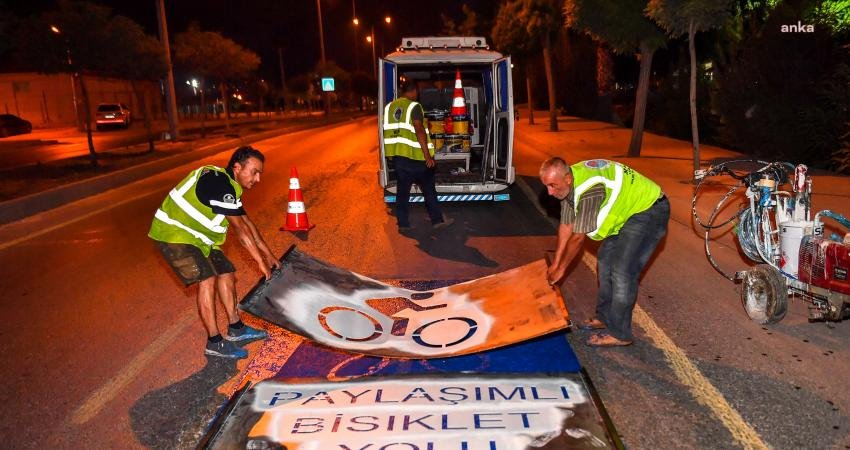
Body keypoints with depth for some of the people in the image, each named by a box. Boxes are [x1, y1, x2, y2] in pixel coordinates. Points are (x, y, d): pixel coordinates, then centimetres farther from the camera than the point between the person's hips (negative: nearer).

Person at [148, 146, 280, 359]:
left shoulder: (229, 185, 7)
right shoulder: (220, 184, -25)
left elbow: (247, 222, 12)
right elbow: (241, 229, -25)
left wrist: (268, 254, 12)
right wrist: (261, 262, -20)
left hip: (195, 235, 10)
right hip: (173, 233, -10)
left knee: (226, 272, 8)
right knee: (207, 278, -18)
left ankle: (236, 328, 18)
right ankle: (214, 342, -11)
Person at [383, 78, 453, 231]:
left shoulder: (389, 107, 10)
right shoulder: (414, 106, -11)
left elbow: (387, 131, 15)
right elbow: (419, 131, -20)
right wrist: (427, 155, -21)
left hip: (397, 155, 6)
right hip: (414, 155, -5)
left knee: (402, 190, 11)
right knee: (429, 189, 7)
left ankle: (403, 223, 12)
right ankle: (437, 220, 13)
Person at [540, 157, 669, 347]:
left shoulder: (588, 189, -35)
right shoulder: (567, 184, -7)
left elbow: (578, 237, -25)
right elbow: (566, 226, 3)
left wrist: (561, 269, -12)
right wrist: (555, 263, 6)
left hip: (649, 210, -10)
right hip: (629, 211, 10)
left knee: (622, 271, -13)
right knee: (605, 261, 12)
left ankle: (619, 334, -3)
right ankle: (605, 317, 25)